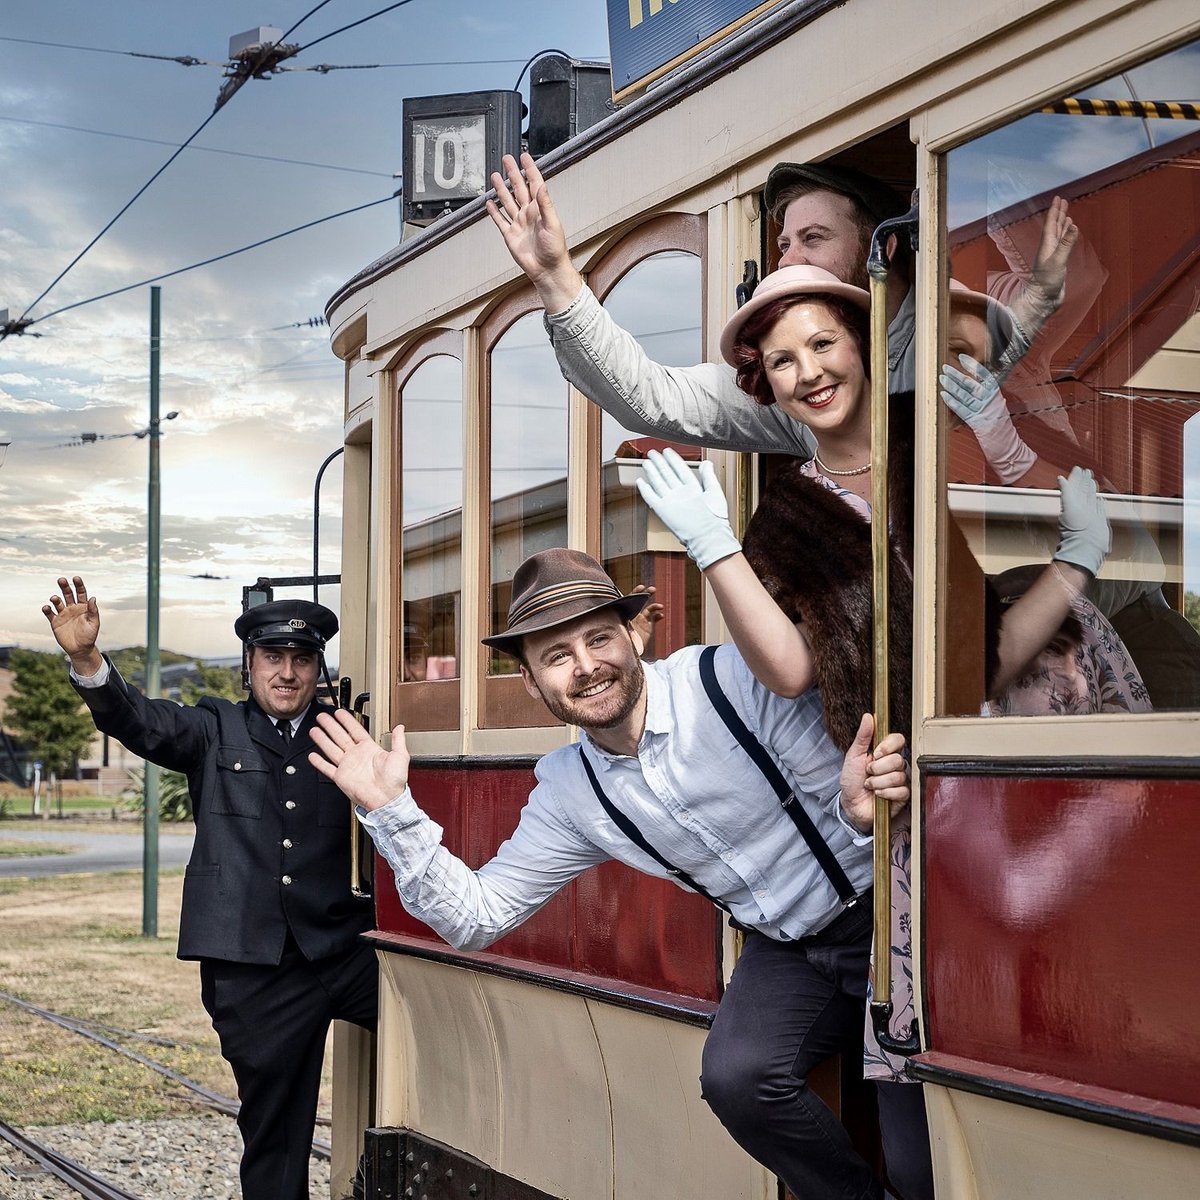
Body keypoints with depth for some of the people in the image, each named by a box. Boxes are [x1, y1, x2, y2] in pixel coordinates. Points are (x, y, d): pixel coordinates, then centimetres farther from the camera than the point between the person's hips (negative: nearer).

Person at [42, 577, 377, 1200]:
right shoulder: (214, 733, 7)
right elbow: (137, 721, -8)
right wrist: (86, 657, -26)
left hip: (342, 954, 1)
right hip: (253, 973, -1)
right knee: (273, 1131, 8)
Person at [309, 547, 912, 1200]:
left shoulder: (734, 681, -18)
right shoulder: (568, 794, -2)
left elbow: (848, 801, -14)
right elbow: (475, 918, 2)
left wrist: (859, 810, -38)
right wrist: (391, 811, -7)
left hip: (882, 909, -4)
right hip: (786, 950, 4)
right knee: (735, 1079, -22)